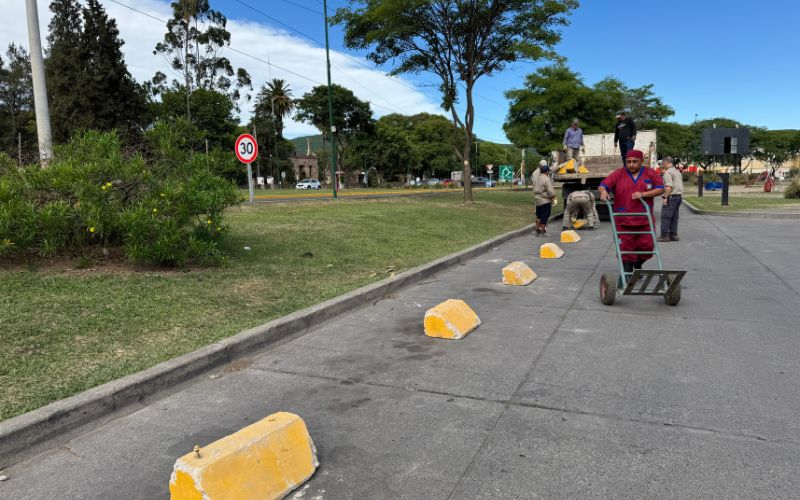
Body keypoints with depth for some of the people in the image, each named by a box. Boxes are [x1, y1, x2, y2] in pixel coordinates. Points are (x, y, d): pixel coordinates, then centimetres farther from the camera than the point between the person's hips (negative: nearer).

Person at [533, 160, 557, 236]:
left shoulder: (536, 178, 6)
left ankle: (537, 230, 23)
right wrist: (554, 198, -7)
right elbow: (550, 191, -19)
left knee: (538, 216, 18)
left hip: (538, 201, 7)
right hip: (545, 201, -7)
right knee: (544, 217, 1)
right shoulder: (546, 179, -19)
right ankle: (542, 231, 5)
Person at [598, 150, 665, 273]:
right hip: (623, 221, -1)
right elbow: (602, 186, -4)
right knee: (626, 249, 0)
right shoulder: (618, 174, 3)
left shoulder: (651, 173, 7)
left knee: (647, 247, 5)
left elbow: (661, 189, 3)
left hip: (645, 220, 1)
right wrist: (603, 191, -28)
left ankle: (637, 265, 34)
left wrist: (643, 194, -12)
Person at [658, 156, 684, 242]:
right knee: (674, 217, 12)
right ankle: (673, 235, 14)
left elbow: (668, 187, -21)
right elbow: (679, 185, 22)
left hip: (671, 196, -9)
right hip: (679, 196, 10)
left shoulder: (668, 172, -12)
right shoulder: (677, 171, 19)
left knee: (665, 216, -7)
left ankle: (664, 235, -9)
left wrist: (665, 197, -19)